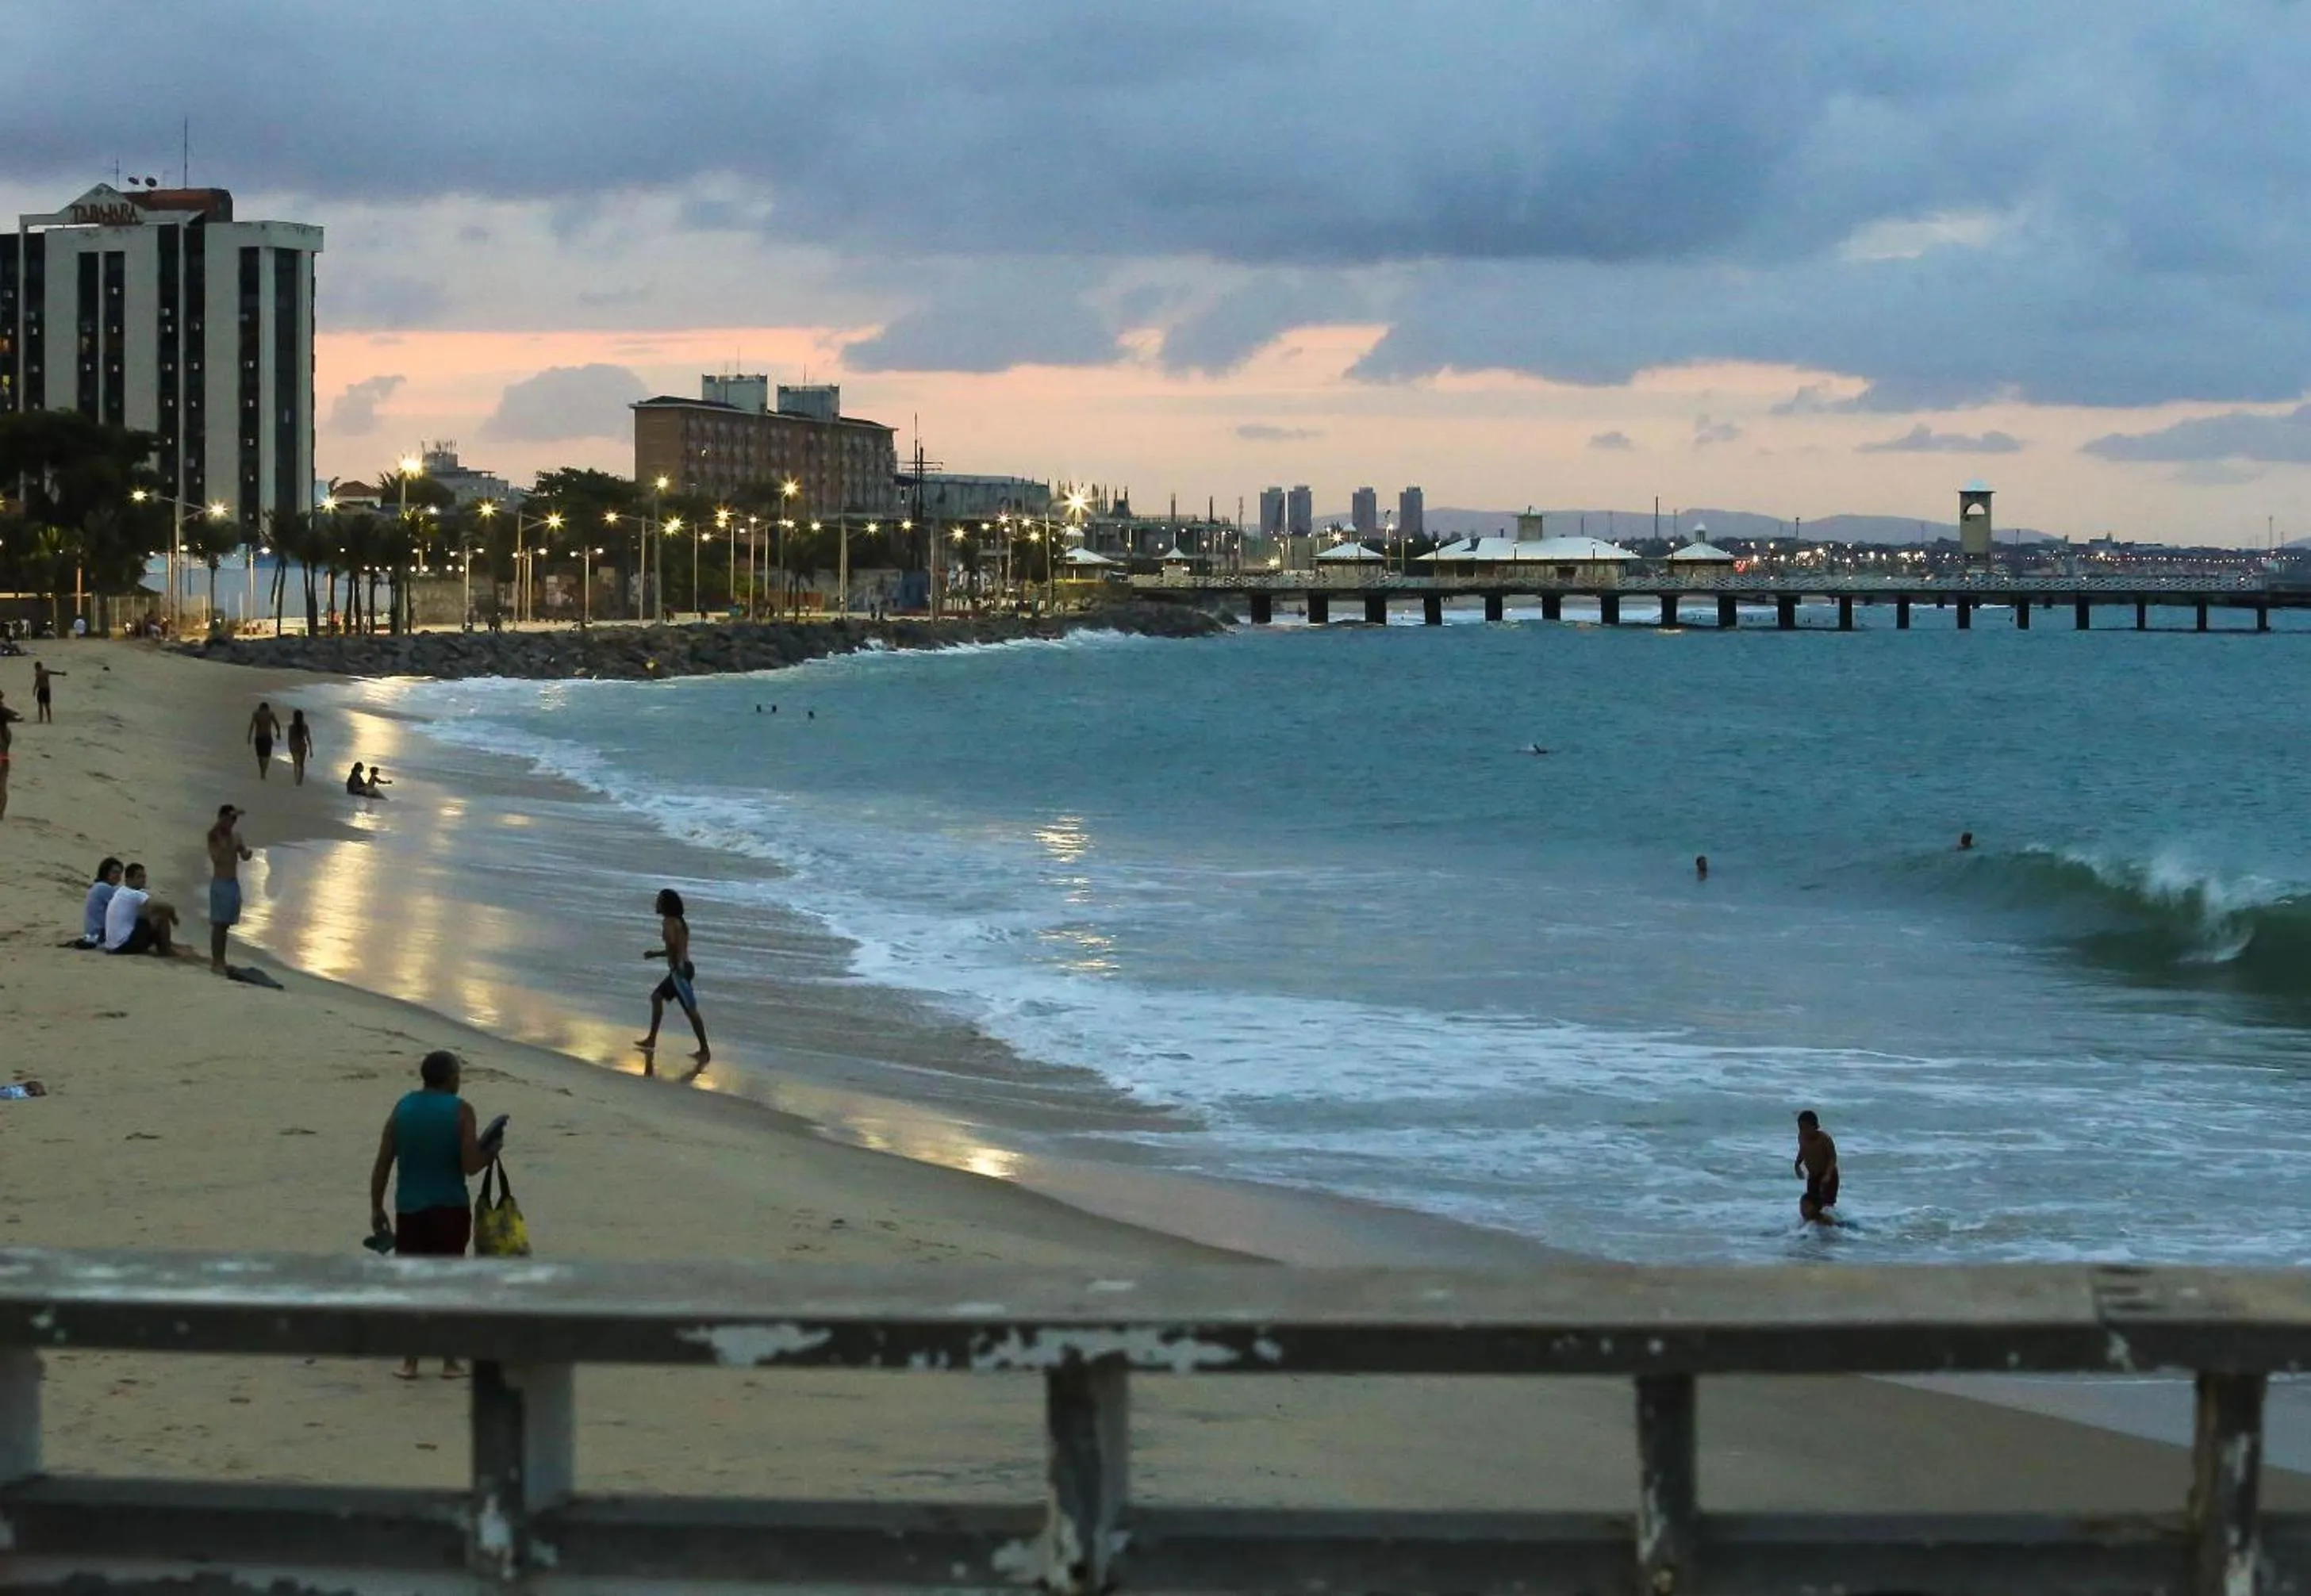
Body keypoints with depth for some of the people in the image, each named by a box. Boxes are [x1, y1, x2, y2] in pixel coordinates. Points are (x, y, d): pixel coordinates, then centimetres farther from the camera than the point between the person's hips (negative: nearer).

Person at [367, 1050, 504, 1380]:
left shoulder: (402, 1108, 2)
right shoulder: (460, 1111, -8)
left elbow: (382, 1164, 2)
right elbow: (470, 1166, -13)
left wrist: (376, 1208, 9)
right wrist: (492, 1148, 7)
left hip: (409, 1207, 2)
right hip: (449, 1208, -2)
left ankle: (409, 1362, 7)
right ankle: (450, 1361, 9)